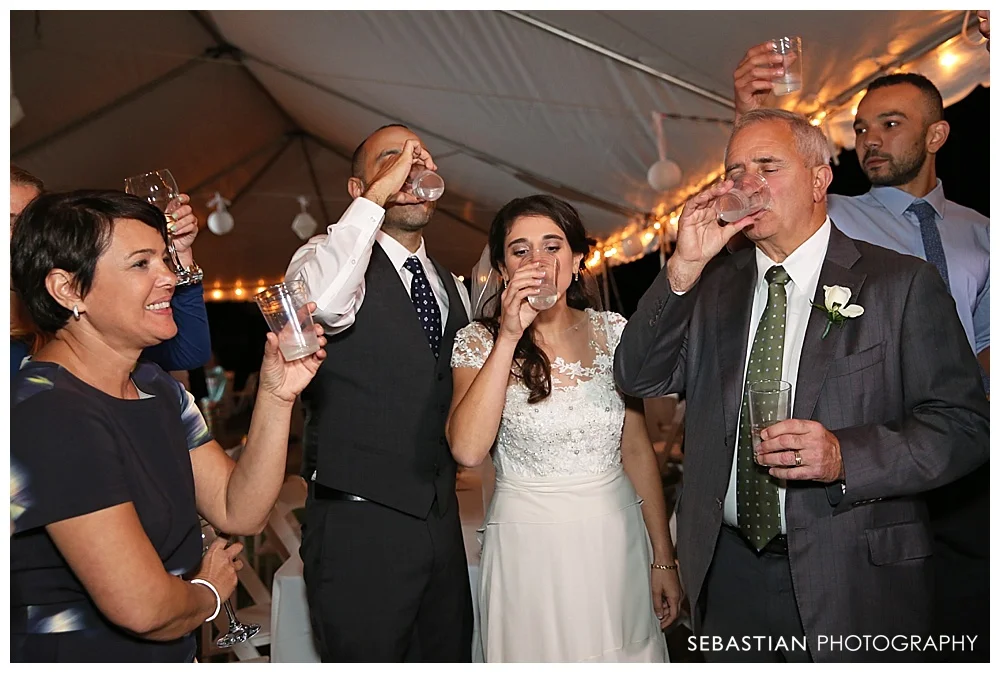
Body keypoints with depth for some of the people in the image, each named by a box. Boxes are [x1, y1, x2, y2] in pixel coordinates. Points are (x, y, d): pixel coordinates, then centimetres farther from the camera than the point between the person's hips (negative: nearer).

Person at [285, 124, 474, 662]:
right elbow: (322, 301, -33)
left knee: (450, 657, 17)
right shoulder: (328, 255, -7)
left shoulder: (451, 286, 14)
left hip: (440, 520, 7)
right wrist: (379, 193, -25)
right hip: (357, 523, -6)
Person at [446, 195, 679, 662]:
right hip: (528, 547, -2)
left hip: (616, 539, 3)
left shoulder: (613, 331, 0)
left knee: (626, 655, 16)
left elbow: (638, 450, 4)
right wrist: (510, 335, -23)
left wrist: (664, 558, 5)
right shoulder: (480, 341, -7)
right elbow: (467, 450, -23)